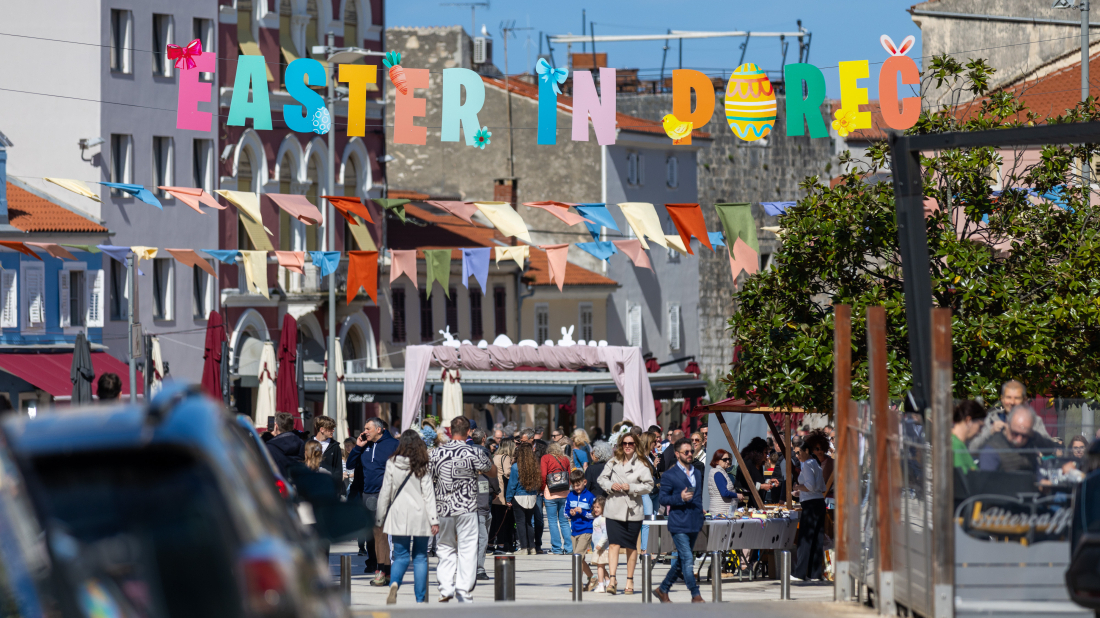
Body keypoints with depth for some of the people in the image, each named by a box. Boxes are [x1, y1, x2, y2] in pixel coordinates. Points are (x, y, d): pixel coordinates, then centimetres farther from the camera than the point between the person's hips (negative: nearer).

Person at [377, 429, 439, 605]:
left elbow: (385, 492, 3)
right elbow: (428, 494, -4)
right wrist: (434, 519, -3)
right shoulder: (421, 467, -3)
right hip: (419, 517, -1)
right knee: (420, 557, 7)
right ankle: (420, 599, 6)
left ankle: (394, 584, -23)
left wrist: (382, 518, 11)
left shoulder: (392, 464, -1)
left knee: (400, 556, 6)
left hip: (398, 516, 1)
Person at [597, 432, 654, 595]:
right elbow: (602, 478, 15)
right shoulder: (613, 462, 8)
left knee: (631, 547, 8)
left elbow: (649, 485, -4)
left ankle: (630, 581, 18)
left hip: (633, 511, -1)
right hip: (614, 510, 1)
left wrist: (631, 488, -15)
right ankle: (612, 580, -16)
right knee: (614, 544, -10)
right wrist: (610, 485, -5)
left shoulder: (641, 464, -2)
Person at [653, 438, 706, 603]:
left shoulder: (697, 473, 15)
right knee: (687, 560, -11)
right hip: (678, 525, -7)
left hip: (694, 525, 7)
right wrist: (680, 498, -22)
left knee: (681, 561, 11)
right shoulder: (669, 475, -4)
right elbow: (663, 499, -6)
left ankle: (663, 590, 24)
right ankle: (695, 596, -8)